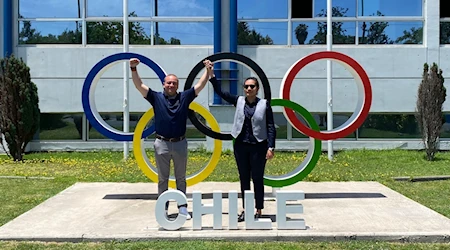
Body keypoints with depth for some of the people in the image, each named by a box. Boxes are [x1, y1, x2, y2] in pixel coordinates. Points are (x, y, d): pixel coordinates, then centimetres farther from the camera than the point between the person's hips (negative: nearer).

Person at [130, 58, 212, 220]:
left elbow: (200, 85, 2)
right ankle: (163, 208, 16)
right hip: (162, 144, -1)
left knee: (181, 178, 11)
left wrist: (208, 70, -8)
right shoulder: (156, 98, 1)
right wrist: (133, 69, -18)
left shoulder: (184, 97, 4)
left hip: (180, 143, 1)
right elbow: (139, 86, -6)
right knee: (163, 178, 8)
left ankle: (182, 207, 19)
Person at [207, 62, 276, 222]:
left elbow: (270, 127, -5)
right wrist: (211, 74, -5)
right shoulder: (239, 101, 4)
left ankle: (258, 211, 14)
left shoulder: (264, 104, -4)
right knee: (244, 178, 11)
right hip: (241, 145, 4)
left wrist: (271, 147, -12)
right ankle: (245, 210, 21)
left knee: (257, 179, 3)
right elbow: (220, 92, 2)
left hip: (258, 146, -3)